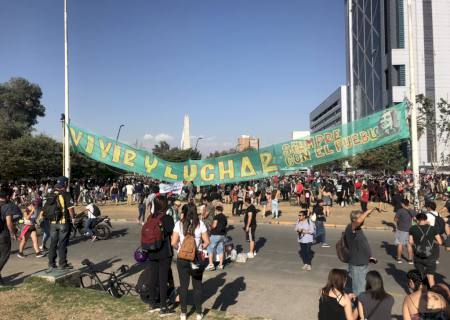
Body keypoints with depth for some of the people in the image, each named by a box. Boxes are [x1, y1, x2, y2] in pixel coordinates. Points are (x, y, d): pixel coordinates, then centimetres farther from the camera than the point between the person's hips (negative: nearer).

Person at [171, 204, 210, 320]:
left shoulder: (179, 224, -7)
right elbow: (207, 242, -7)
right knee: (197, 286, 12)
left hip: (182, 258, 0)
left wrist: (179, 248, 10)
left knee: (183, 286, 12)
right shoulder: (200, 224, -6)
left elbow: (173, 243, -10)